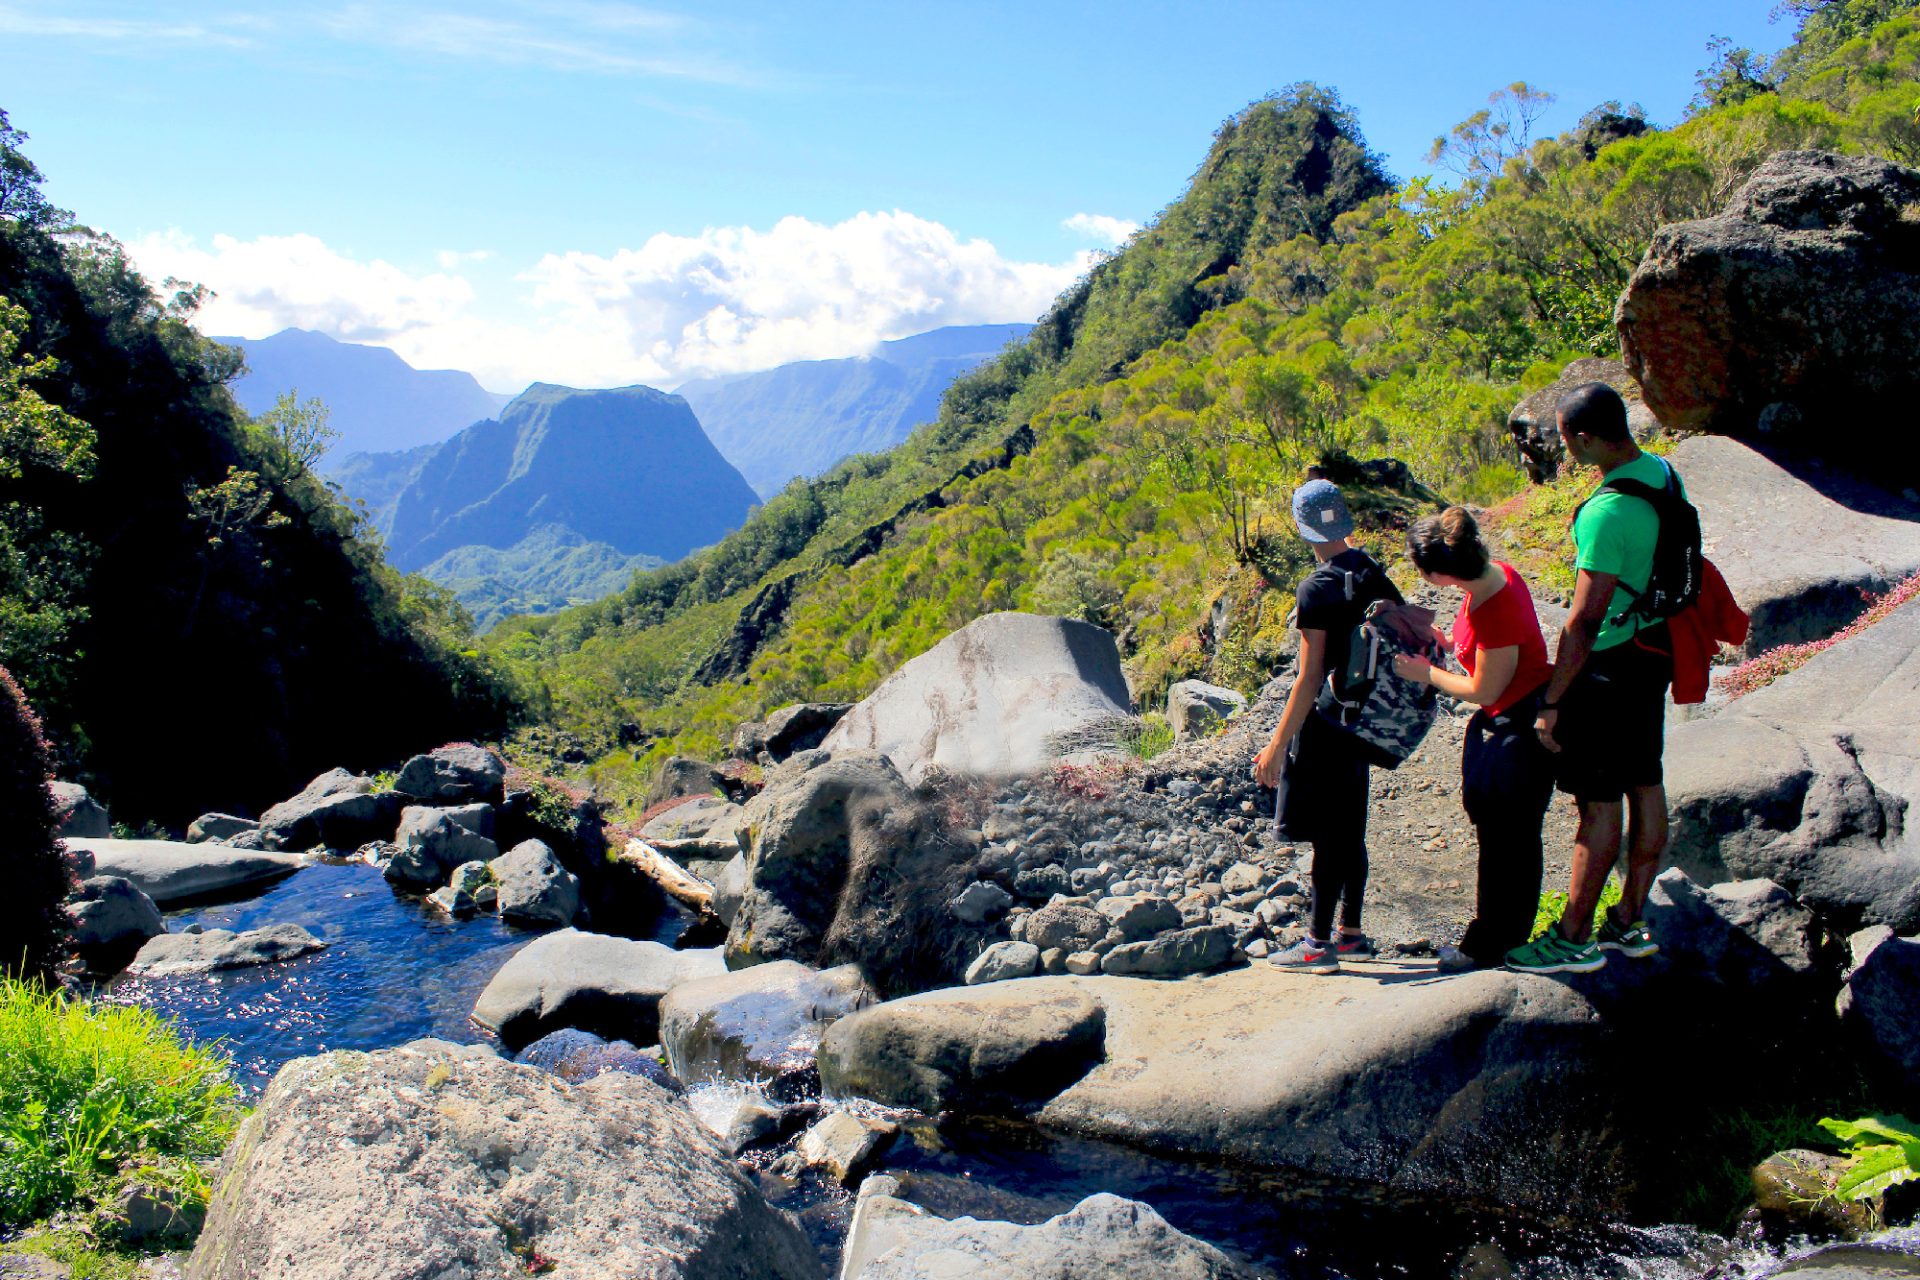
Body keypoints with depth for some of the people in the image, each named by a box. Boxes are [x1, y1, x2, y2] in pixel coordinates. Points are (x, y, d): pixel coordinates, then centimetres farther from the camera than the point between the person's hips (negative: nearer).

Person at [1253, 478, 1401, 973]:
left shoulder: (1317, 588, -20)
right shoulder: (1372, 572, 3)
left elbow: (1310, 677, -22)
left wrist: (1277, 744, -18)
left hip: (1326, 725, -8)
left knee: (1327, 838, 0)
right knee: (1349, 834, 16)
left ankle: (1319, 944, 9)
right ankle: (1351, 933, 26)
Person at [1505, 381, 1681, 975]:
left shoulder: (1606, 512, -27)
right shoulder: (1662, 471, 2)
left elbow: (1584, 621, -25)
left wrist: (1551, 701, -18)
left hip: (1610, 665, -9)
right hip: (1654, 648, 9)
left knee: (1600, 803, 0)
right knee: (1645, 786, 15)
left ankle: (1573, 938, 12)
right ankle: (1629, 924, 28)